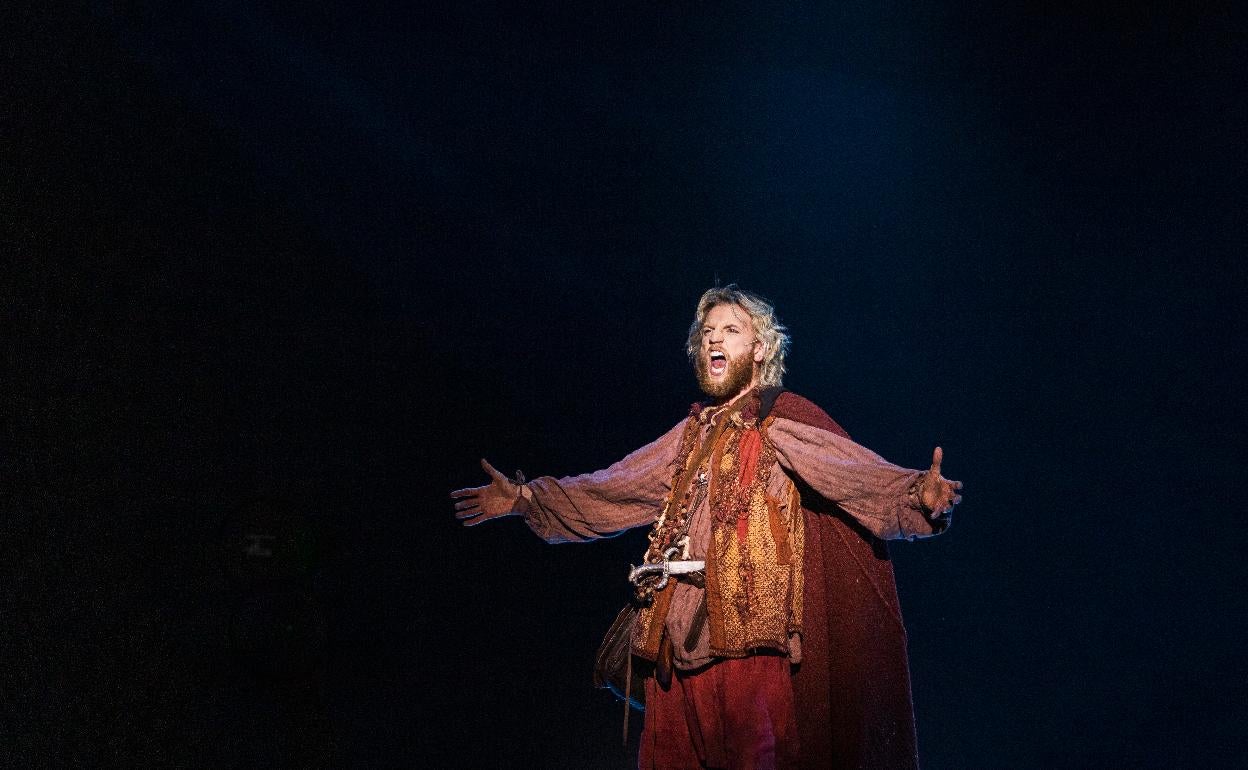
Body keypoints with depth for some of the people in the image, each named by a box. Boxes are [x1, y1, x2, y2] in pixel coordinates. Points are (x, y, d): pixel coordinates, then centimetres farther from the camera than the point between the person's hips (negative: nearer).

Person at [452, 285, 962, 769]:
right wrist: (523, 499, 20)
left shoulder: (785, 420, -1)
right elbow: (614, 488, 22)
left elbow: (852, 470, -16)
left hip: (749, 631, -6)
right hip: (681, 632, 6)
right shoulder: (694, 431, 17)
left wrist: (917, 492, -36)